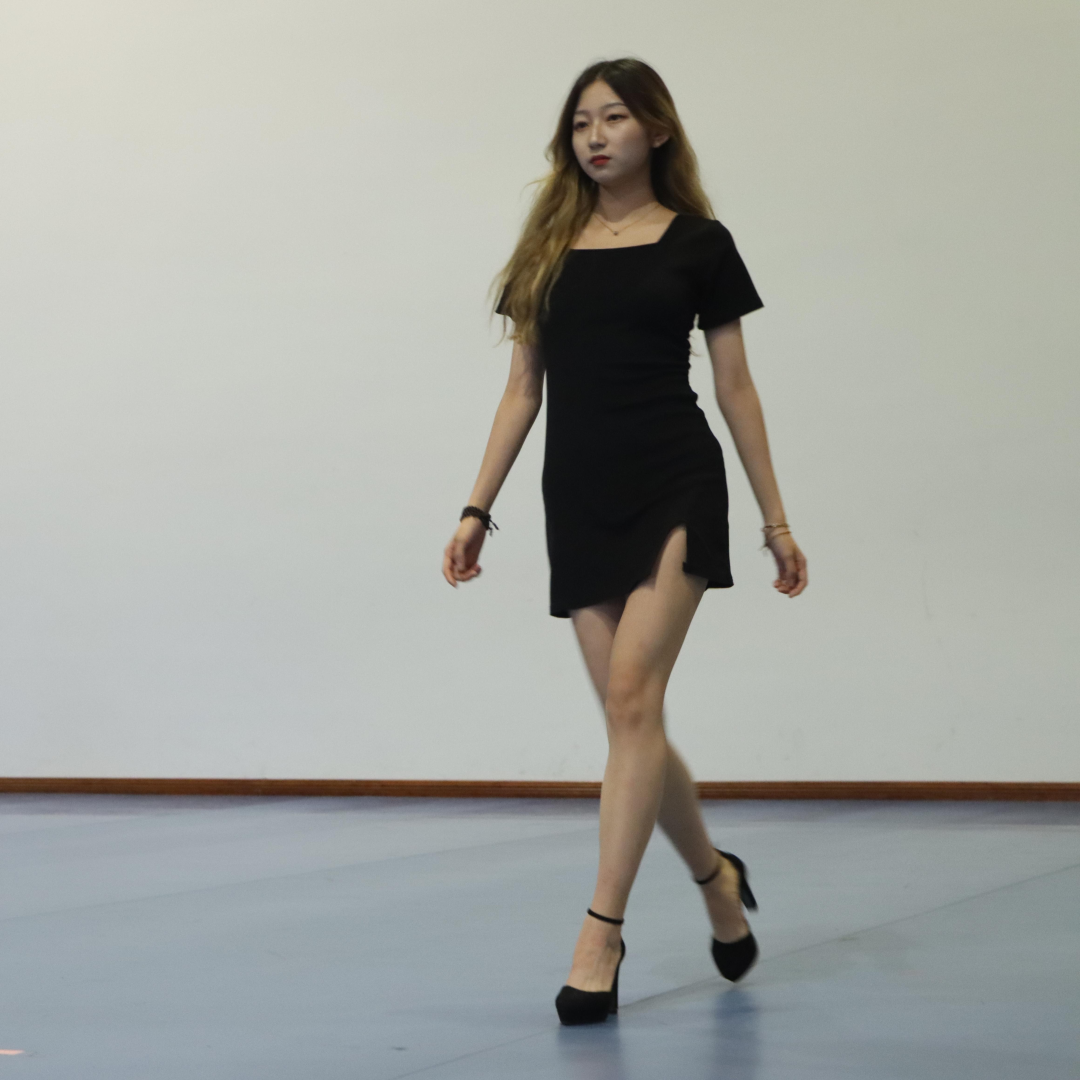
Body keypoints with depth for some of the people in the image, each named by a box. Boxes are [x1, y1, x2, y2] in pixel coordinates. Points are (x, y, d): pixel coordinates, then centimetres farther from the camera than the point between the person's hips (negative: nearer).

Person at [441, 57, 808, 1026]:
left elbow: (736, 389, 6)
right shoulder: (548, 249, 12)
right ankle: (718, 878, 29)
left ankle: (602, 933, -15)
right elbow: (522, 391, 12)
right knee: (631, 716, 5)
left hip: (675, 484, -4)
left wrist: (777, 520, 6)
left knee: (633, 694, -17)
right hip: (580, 497, 4)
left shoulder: (699, 244, 4)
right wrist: (477, 510, 6)